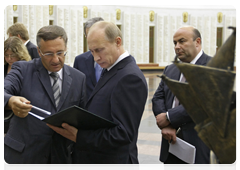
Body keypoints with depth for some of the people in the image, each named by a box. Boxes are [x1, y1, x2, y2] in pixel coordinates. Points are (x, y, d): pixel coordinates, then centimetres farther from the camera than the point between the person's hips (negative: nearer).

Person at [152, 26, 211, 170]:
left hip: (200, 146, -5)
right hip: (171, 143, 5)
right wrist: (165, 125, -12)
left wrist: (169, 117, -17)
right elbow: (158, 98, 6)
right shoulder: (170, 70, 13)